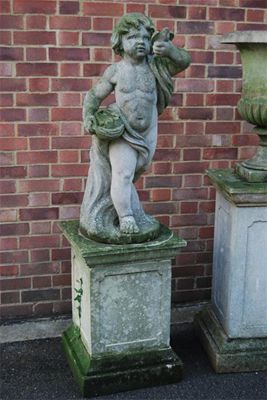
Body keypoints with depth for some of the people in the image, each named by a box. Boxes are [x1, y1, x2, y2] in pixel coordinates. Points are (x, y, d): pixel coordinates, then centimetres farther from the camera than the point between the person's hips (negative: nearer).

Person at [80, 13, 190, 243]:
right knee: (122, 174, -15)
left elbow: (184, 61, -13)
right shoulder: (115, 71, -5)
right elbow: (94, 96, 3)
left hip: (145, 134, 3)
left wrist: (169, 50, -32)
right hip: (121, 132, -2)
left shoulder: (154, 66, -3)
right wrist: (89, 116, -13)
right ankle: (126, 219, 1)